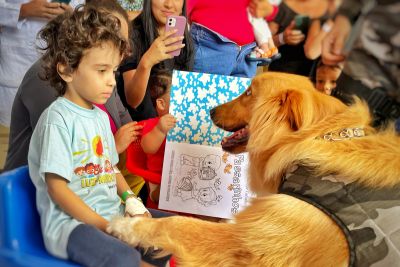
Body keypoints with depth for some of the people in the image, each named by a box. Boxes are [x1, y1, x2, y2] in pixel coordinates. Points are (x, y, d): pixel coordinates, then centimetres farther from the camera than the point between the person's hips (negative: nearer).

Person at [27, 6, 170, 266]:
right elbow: (57, 188, -16)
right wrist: (104, 226, -18)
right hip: (70, 222, -8)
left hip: (113, 213, 8)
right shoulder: (58, 119, -13)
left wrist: (131, 201, 0)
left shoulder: (100, 116, 12)